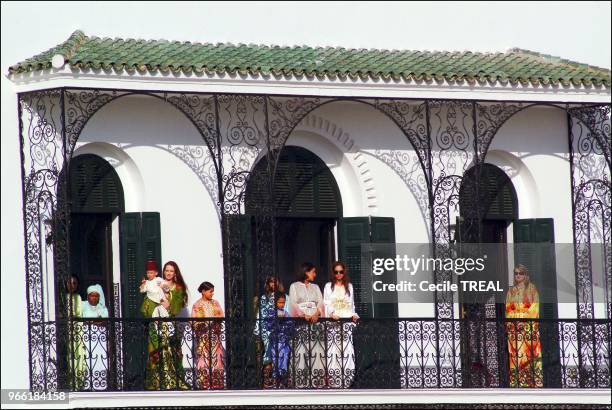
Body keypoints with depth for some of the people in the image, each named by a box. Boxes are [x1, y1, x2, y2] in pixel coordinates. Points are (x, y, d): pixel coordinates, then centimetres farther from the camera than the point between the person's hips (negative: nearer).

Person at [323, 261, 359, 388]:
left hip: (347, 320, 2)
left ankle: (347, 380, -6)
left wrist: (354, 314, 3)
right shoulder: (329, 286, 8)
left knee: (347, 348, -5)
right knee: (333, 348, -10)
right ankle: (333, 381, -12)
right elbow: (326, 303, 0)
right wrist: (331, 313, -17)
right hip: (333, 322, -2)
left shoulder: (349, 286, 16)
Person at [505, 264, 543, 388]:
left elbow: (535, 307, 1)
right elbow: (508, 308, 14)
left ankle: (532, 381, -9)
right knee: (515, 353, -3)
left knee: (529, 353, -8)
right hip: (514, 325, 3)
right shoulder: (511, 291, 16)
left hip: (529, 325, -3)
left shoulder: (531, 288, 7)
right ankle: (516, 381, -4)